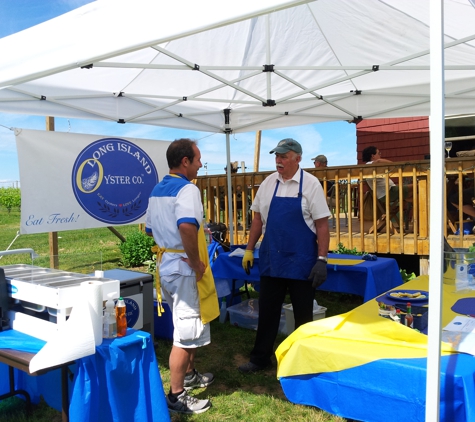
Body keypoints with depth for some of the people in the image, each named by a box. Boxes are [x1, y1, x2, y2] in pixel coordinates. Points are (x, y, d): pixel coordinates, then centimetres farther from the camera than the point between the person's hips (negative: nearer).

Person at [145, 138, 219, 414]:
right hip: (184, 267, -10)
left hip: (165, 263, 10)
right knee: (187, 332, 1)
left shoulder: (157, 190, 11)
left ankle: (189, 375, 40)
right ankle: (177, 396, 13)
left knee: (185, 325, 24)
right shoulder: (187, 189, -18)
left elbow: (150, 230, 19)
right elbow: (187, 227, -36)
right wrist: (196, 261, -24)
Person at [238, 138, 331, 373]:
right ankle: (260, 358, 29)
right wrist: (249, 250, 9)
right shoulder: (268, 183, 4)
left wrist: (321, 260, -13)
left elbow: (322, 225, -9)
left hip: (301, 261, -3)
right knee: (267, 311, 14)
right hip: (271, 259, 4)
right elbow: (258, 219, 11)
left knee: (303, 314, 11)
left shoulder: (310, 184, -8)